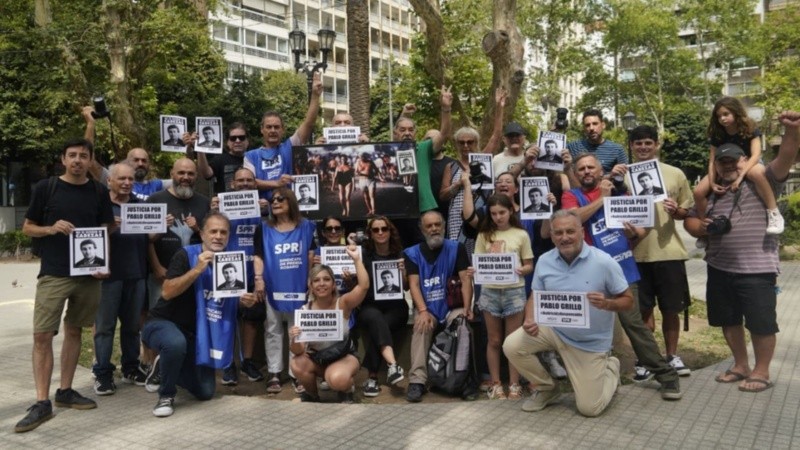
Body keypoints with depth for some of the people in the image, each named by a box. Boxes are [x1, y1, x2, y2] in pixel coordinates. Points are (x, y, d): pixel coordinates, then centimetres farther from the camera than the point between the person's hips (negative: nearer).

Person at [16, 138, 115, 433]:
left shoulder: (99, 192, 6)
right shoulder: (46, 188, 1)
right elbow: (27, 228, 6)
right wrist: (51, 229, -14)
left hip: (88, 274, 2)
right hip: (53, 274, -2)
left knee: (74, 330, 11)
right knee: (42, 335, -7)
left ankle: (65, 391, 22)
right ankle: (42, 403, -1)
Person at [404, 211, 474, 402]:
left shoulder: (456, 249, 4)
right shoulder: (413, 253, 6)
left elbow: (466, 280, -5)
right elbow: (414, 284, -5)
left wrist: (466, 308, -20)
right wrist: (423, 311, -22)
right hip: (427, 307, 0)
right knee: (421, 326, -30)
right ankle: (417, 380, -32)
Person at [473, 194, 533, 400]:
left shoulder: (521, 235, 1)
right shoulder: (484, 235, 6)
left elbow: (529, 265, 2)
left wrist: (522, 270, -19)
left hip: (514, 290, -1)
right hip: (490, 291, 1)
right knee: (494, 341, 9)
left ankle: (514, 385, 14)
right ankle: (495, 384, 17)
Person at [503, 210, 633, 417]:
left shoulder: (604, 262, -18)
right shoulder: (544, 261, -8)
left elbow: (628, 300, -11)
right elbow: (536, 297, 2)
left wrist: (607, 303, -33)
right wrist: (529, 319, -20)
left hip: (591, 342, -3)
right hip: (553, 328, 3)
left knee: (589, 408, -1)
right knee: (512, 346, -18)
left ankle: (610, 367, 32)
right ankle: (548, 388, 10)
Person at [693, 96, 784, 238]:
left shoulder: (750, 129, -16)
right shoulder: (717, 135, -7)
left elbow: (756, 155, -26)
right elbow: (712, 161, -9)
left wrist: (740, 176, -39)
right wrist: (712, 183, -25)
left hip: (749, 165, -4)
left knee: (755, 173, -44)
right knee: (698, 192, -18)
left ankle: (774, 214, -34)